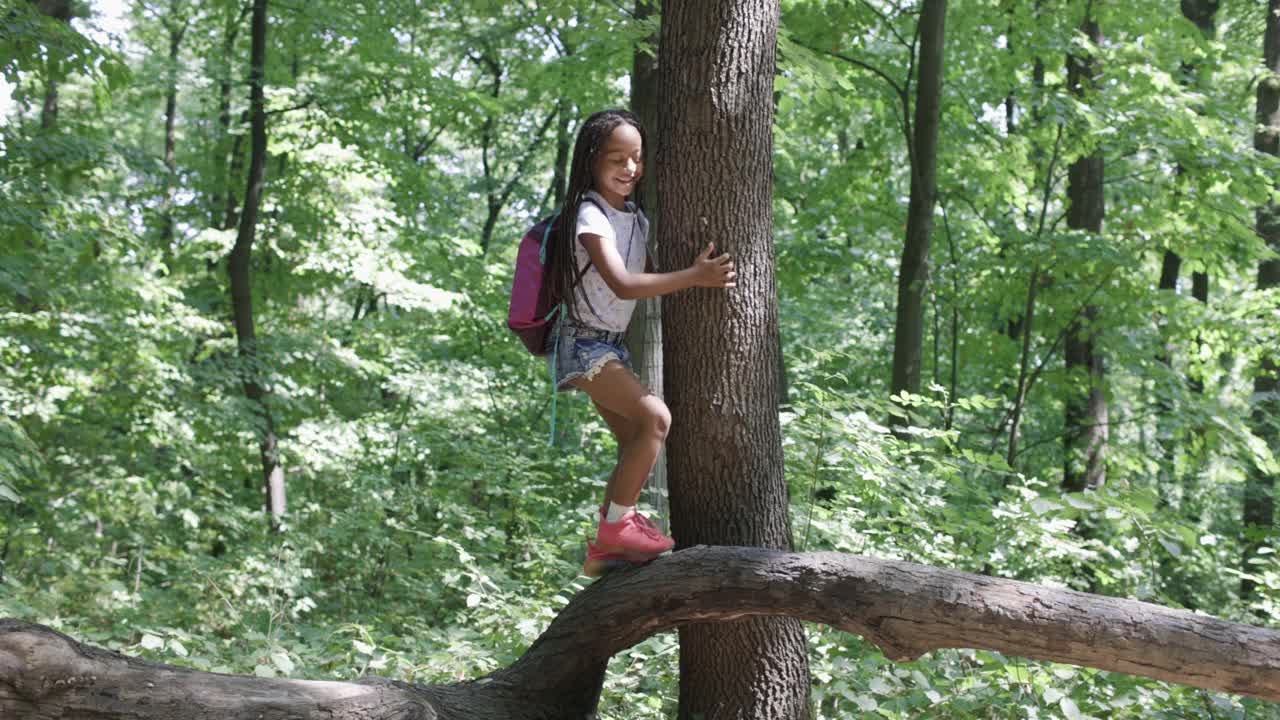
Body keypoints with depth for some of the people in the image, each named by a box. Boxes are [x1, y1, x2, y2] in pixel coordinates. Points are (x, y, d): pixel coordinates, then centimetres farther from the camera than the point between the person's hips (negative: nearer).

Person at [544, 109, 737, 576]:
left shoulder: (636, 218, 11)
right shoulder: (590, 216, -16)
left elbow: (650, 276, 14)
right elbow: (622, 284, -26)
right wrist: (694, 277, -29)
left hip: (611, 345, 9)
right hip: (583, 344, -9)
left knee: (637, 443, 9)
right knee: (655, 417, -23)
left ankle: (605, 548, 16)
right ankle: (617, 527, -15)